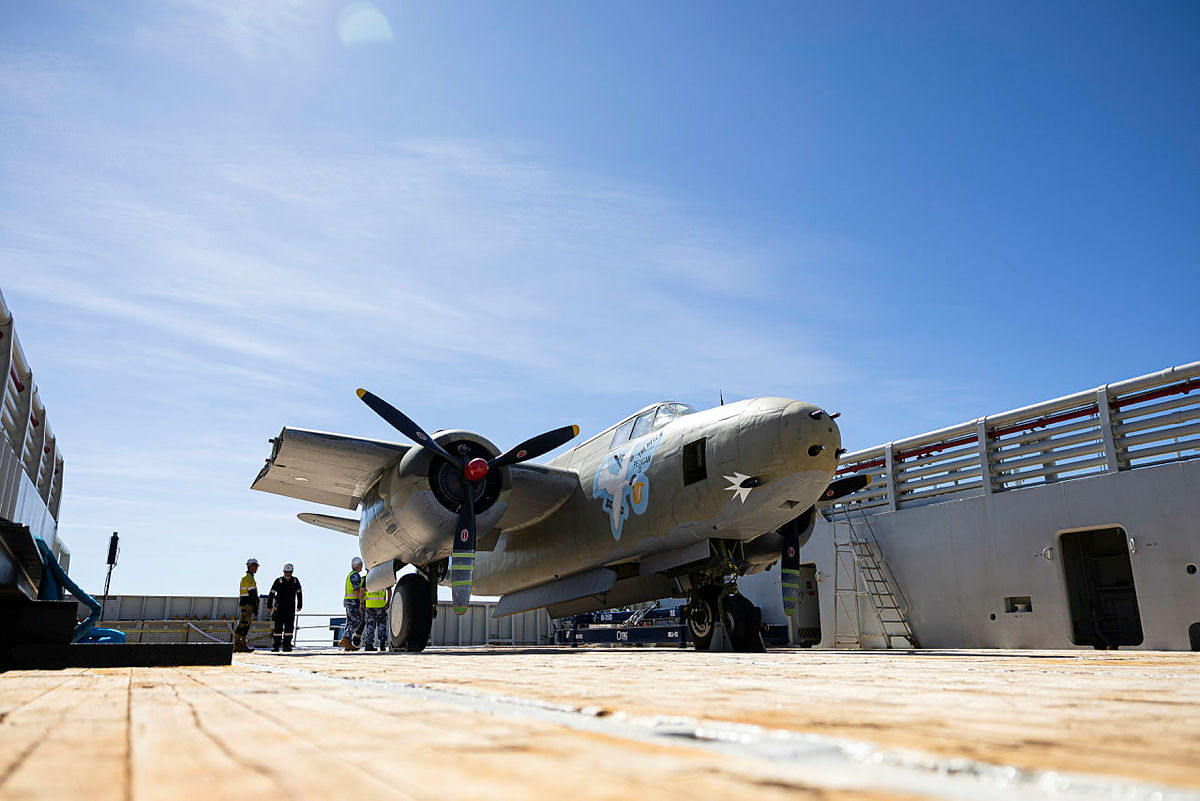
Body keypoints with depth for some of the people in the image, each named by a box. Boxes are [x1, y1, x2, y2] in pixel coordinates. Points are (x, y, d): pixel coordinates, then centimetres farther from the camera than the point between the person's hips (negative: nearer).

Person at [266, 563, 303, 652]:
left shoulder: (295, 581, 6)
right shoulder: (278, 581, -1)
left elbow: (299, 594, 12)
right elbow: (272, 593, 2)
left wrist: (300, 605, 9)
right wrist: (269, 606, 1)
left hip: (291, 608, 2)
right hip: (279, 607, -2)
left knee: (289, 626, -3)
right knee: (278, 626, -4)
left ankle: (287, 645, 0)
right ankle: (276, 645, 1)